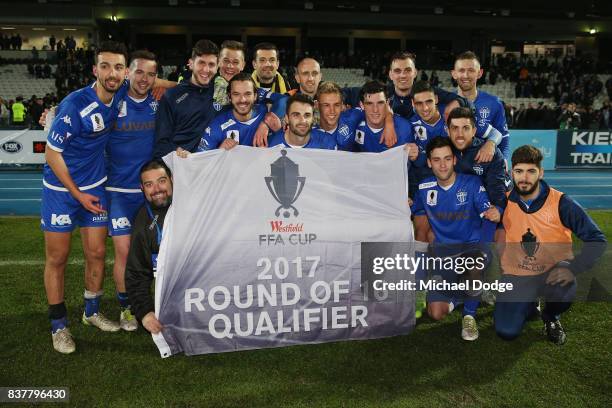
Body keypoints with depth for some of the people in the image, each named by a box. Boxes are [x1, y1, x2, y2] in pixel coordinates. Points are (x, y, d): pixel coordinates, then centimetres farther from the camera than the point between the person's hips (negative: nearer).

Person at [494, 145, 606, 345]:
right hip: (517, 275, 1)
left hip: (552, 274, -1)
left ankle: (551, 317, 3)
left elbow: (597, 240, -14)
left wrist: (572, 269, -27)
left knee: (564, 290, -37)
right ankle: (529, 307, 23)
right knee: (506, 332, -14)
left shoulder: (561, 203, -14)